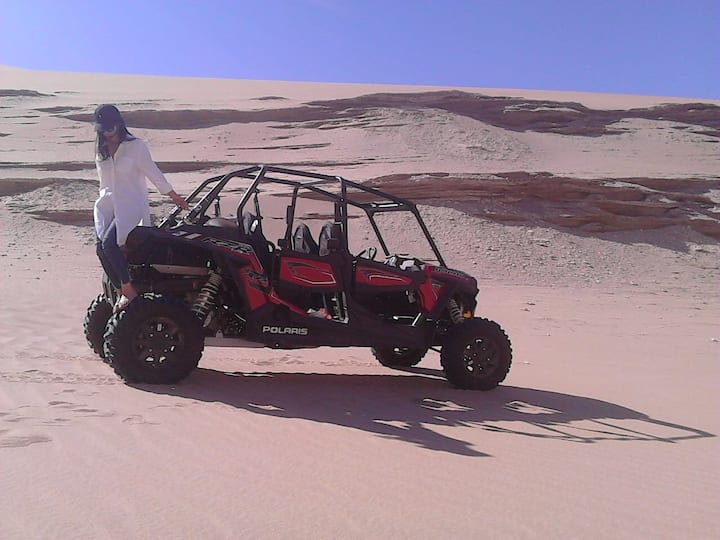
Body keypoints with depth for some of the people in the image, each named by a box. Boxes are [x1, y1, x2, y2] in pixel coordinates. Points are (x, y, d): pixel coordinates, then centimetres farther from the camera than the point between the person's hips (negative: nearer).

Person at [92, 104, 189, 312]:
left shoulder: (135, 146, -7)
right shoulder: (101, 149, 12)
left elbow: (153, 172, -2)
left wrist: (174, 196, 3)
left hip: (132, 205, -6)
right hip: (107, 204, 6)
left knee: (109, 243, -24)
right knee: (101, 248, -11)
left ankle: (128, 289, -9)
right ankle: (120, 292, 2)